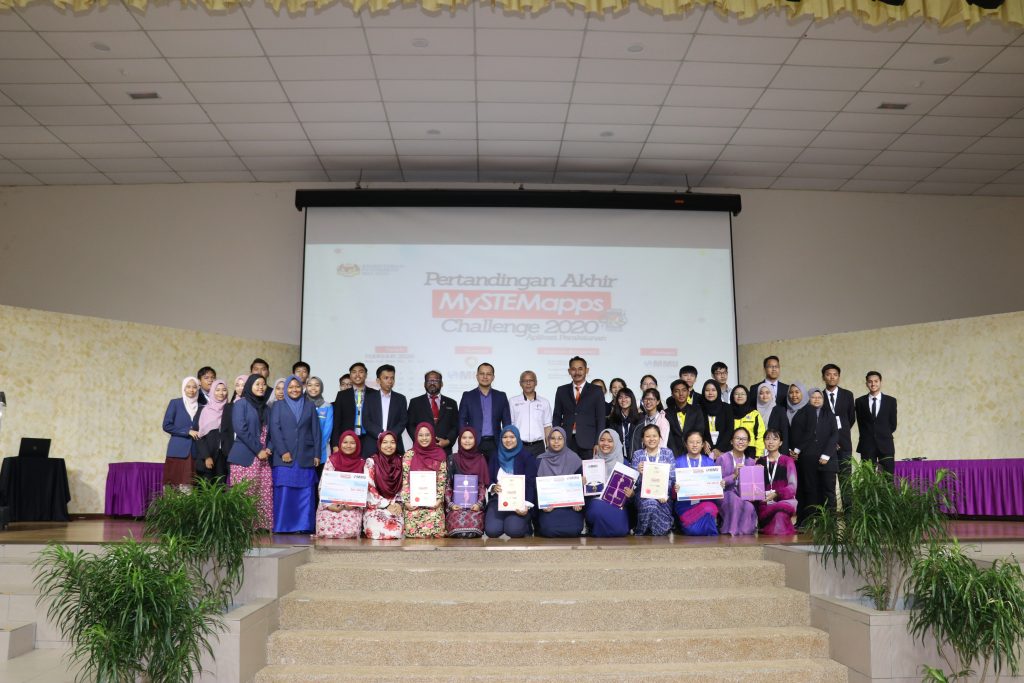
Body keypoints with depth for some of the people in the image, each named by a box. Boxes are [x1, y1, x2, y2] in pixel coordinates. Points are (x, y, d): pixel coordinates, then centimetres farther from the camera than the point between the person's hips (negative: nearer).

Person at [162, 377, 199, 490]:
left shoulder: (200, 406, 13)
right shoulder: (175, 403, 5)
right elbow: (167, 426, -3)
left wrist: (199, 434, -3)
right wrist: (187, 431, -9)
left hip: (195, 451, 2)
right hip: (177, 451, -2)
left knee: (189, 485, -3)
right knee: (175, 482, -7)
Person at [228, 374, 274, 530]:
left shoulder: (266, 408, 19)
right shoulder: (241, 404, 1)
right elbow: (241, 429, -9)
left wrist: (268, 449, -1)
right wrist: (258, 450, -11)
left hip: (263, 458, 6)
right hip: (244, 457, -6)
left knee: (265, 493, -2)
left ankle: (262, 526, 1)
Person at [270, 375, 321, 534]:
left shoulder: (310, 406, 14)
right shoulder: (278, 406, 10)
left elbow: (316, 431, 10)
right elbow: (274, 429, 0)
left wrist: (317, 455, 2)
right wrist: (283, 451, -11)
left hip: (306, 458, 1)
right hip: (284, 457, -1)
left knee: (306, 494, 0)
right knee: (284, 493, -3)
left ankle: (304, 526, 4)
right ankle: (282, 527, 3)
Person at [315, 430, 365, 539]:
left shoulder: (362, 464, 6)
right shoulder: (332, 460, 5)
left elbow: (365, 488, 2)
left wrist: (354, 504, -16)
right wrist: (329, 505, -14)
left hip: (352, 507, 0)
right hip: (330, 505, 0)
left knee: (350, 532, -28)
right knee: (326, 532, -25)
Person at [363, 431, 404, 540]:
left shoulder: (400, 462, 8)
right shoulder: (371, 462, -1)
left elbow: (403, 487, 10)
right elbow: (369, 489, -5)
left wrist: (398, 504, -7)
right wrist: (387, 505, -10)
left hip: (395, 508, 2)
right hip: (375, 508, -2)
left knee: (396, 532, -27)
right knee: (378, 532, -29)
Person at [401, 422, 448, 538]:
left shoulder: (440, 455, 6)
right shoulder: (409, 455, 5)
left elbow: (442, 481, 5)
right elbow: (404, 480, 2)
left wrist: (439, 500, -8)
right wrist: (406, 501, -8)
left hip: (433, 502, 0)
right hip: (413, 502, 0)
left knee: (434, 531, -20)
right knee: (414, 532, -18)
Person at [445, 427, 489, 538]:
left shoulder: (480, 459, 8)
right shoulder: (453, 459, 6)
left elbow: (483, 485, 5)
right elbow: (447, 484, 5)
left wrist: (479, 503, -9)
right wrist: (450, 504, -8)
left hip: (475, 503, 0)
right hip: (456, 502, 0)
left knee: (473, 524, -29)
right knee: (458, 525, -28)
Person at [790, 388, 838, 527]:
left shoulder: (829, 414, 13)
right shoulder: (803, 414, 9)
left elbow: (834, 435, 4)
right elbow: (796, 432, 0)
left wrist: (826, 454, -6)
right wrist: (796, 450, -10)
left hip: (826, 458, 2)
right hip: (808, 458, -1)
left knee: (828, 490, -3)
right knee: (810, 491, -1)